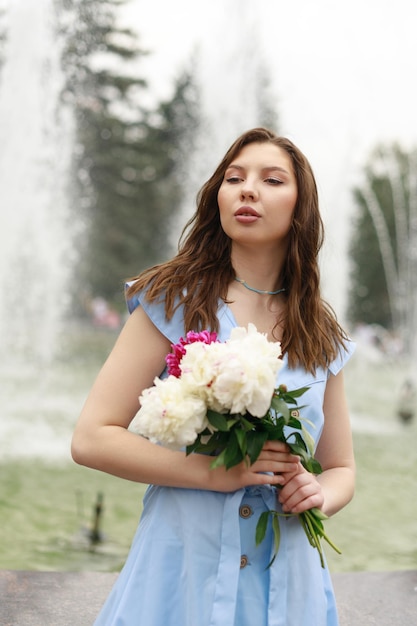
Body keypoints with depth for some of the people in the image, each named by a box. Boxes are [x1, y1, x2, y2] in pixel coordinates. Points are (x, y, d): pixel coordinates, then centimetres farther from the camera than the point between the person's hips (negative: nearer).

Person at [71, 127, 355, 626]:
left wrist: (318, 495, -9)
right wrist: (215, 472, -18)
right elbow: (92, 438, -9)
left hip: (287, 581, 3)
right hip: (181, 570, -3)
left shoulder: (321, 336, 5)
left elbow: (341, 468, 14)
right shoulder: (174, 303, -4)